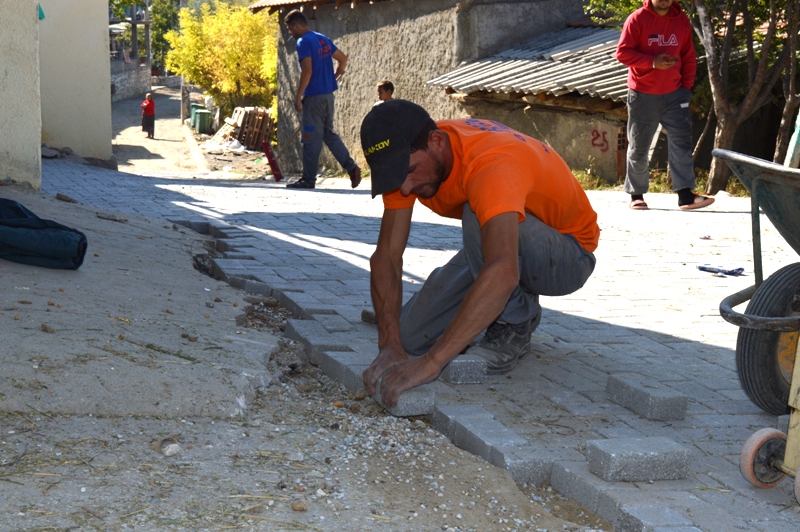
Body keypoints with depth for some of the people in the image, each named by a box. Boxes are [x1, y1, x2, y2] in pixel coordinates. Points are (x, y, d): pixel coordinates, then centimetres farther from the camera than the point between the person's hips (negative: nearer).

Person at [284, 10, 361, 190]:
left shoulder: (303, 42, -12)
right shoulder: (323, 39, 13)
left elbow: (307, 70, -21)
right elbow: (343, 59, 19)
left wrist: (298, 96, -17)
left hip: (314, 96, -8)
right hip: (328, 94, 8)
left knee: (311, 138, -2)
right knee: (329, 133, 15)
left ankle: (308, 179, 4)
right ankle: (351, 167, 3)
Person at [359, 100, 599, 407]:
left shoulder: (492, 165, -39)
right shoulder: (406, 158, -16)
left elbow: (502, 274, -53)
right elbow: (387, 256, -19)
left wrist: (432, 361, -57)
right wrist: (390, 345, -33)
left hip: (568, 254, -6)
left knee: (478, 217, -36)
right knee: (411, 337, -10)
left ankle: (514, 327, -13)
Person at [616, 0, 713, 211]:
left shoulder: (681, 20, 6)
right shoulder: (638, 19, -7)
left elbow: (689, 57, 12)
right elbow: (623, 52, -12)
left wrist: (687, 85, 3)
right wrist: (652, 61, -22)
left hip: (674, 94, 3)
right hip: (642, 96, -3)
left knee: (681, 142, -6)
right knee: (639, 147, 6)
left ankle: (685, 195, -7)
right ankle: (636, 195, 18)